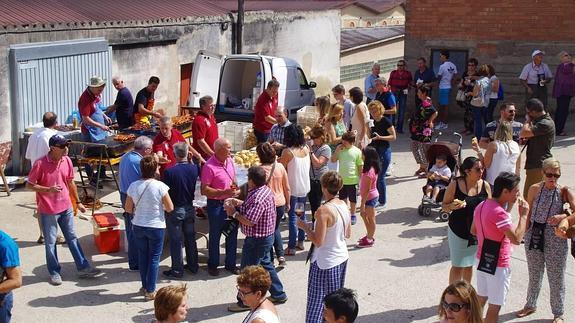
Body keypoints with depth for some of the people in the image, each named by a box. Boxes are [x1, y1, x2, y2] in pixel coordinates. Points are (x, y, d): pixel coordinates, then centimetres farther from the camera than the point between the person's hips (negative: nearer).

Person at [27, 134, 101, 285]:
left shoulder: (67, 161, 0)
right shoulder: (40, 164, -17)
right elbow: (29, 185, -11)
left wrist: (78, 202, 16)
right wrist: (49, 189, -25)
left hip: (66, 207, 5)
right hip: (48, 210, -5)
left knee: (72, 238, 12)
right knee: (50, 242, 8)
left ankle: (83, 268, 19)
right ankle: (54, 272, 20)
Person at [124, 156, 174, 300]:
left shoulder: (133, 186, -7)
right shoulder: (160, 186, -17)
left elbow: (128, 209, 1)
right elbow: (170, 208, -12)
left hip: (138, 226, 3)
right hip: (156, 227, -3)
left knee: (142, 256, 18)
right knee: (154, 258, 7)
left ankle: (145, 286, 28)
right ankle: (150, 291, 8)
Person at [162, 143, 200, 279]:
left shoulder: (169, 171, -22)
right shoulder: (194, 168, -10)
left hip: (175, 210, -5)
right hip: (190, 208, 5)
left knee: (176, 240, 6)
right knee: (190, 237, 18)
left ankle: (177, 270, 13)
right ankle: (193, 265, 30)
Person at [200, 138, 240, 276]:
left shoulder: (230, 161, 2)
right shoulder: (209, 167, -20)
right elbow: (204, 190, -20)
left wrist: (235, 188, -1)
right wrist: (225, 192, -24)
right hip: (216, 204, -6)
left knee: (232, 234, 14)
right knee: (215, 236, 9)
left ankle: (230, 263, 29)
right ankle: (213, 265, 26)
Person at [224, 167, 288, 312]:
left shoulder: (258, 198, -30)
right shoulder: (264, 189, 2)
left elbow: (249, 221, -30)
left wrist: (233, 212, -17)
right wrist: (239, 203, 2)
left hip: (257, 240, -10)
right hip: (265, 236, 10)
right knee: (266, 265, 23)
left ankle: (245, 302, 19)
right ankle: (278, 294, 33)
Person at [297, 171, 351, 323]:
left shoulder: (323, 211, -24)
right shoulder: (344, 205, 0)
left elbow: (318, 241, -22)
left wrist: (305, 227, -9)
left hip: (326, 263, -8)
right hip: (342, 258, 8)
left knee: (317, 301, 4)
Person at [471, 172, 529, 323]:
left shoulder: (481, 206, 2)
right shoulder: (499, 213, -27)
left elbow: (473, 230, 14)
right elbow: (516, 239, -30)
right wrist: (523, 215, -22)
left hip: (483, 259, 9)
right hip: (498, 265, -9)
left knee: (481, 298, 22)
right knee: (495, 305, 4)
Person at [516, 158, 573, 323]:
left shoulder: (564, 191, -9)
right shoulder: (534, 189, -3)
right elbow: (528, 213, 5)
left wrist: (562, 217, -32)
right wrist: (524, 232, 3)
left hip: (556, 239, -2)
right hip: (534, 236, 2)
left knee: (556, 278, 8)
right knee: (534, 275, 20)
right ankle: (530, 305, 40)